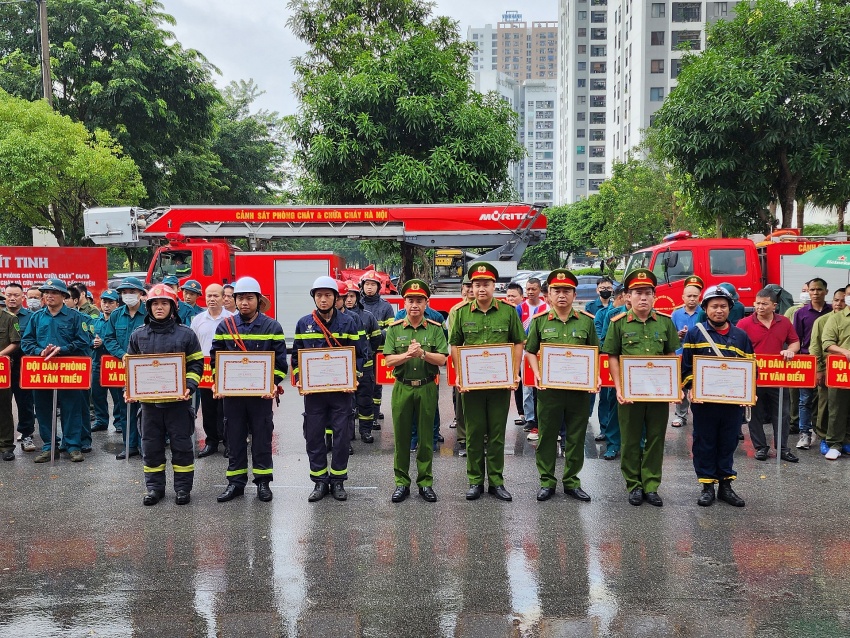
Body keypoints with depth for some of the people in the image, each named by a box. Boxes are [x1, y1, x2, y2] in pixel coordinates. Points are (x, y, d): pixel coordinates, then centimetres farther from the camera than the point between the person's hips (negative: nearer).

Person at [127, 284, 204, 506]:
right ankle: (154, 487, 22)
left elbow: (196, 365, 0)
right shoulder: (138, 336, 6)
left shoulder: (186, 334, -1)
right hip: (148, 400, 2)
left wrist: (189, 387, -15)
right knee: (151, 445, 10)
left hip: (178, 400, -2)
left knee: (181, 444, 5)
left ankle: (183, 487, 17)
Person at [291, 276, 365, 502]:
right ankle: (319, 481, 17)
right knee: (314, 436, 5)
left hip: (341, 389, -1)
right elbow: (296, 355, 11)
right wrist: (298, 380, -2)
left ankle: (338, 480, 17)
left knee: (342, 435, 3)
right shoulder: (304, 323, 5)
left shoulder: (348, 322, 1)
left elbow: (359, 354, 3)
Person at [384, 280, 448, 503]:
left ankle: (425, 482, 17)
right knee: (401, 436, 6)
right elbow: (389, 360, -3)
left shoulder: (435, 329, 2)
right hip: (402, 388, 1)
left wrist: (423, 353, -20)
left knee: (426, 437, 7)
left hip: (427, 388, -1)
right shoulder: (394, 329, 4)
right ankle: (401, 482, 17)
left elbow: (442, 359, -5)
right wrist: (407, 355, -19)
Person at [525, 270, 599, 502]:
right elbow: (530, 351, 8)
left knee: (576, 437, 9)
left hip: (579, 388, 1)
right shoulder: (540, 321, 3)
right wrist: (537, 374, -7)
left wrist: (594, 377, -5)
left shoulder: (587, 321, 4)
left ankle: (572, 482, 21)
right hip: (549, 387, -1)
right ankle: (547, 482, 18)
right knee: (547, 436, 7)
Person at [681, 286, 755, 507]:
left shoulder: (741, 336, 8)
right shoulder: (695, 334, 0)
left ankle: (726, 485, 21)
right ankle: (707, 486, 15)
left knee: (728, 443, 10)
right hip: (703, 401, -2)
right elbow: (685, 365, -2)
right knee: (705, 444, 5)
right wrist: (692, 387, -13)